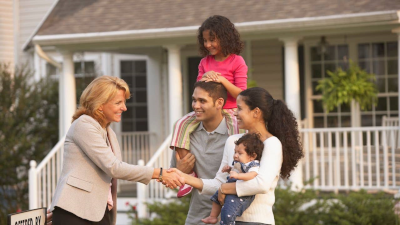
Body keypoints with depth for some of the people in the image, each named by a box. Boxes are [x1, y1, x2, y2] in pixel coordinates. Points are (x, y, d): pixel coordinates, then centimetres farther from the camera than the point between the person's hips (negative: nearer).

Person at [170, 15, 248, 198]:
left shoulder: (237, 61, -4)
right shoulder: (205, 62, 12)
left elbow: (241, 94, -9)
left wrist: (222, 80, -22)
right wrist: (204, 78, -10)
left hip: (230, 111, -4)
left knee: (236, 141, -32)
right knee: (181, 125, -21)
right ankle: (187, 172, -26)